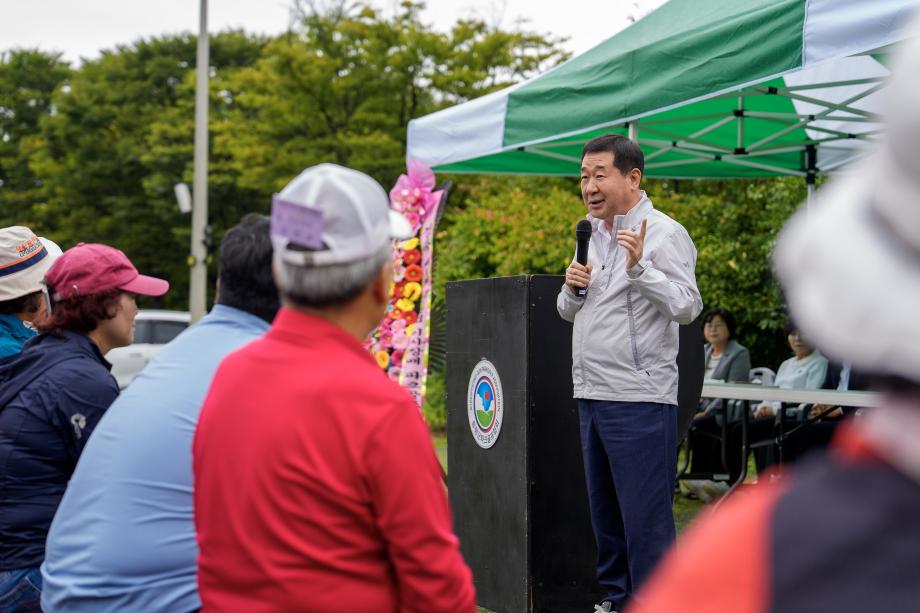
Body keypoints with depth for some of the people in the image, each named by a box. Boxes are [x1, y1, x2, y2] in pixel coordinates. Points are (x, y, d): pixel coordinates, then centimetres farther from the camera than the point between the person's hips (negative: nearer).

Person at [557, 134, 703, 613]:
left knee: (645, 519, -4)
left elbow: (688, 307, -16)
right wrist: (572, 289, 1)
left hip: (638, 398, -8)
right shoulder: (591, 236, 16)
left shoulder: (664, 234, -8)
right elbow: (568, 312, 22)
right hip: (591, 394, 8)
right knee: (605, 514, 16)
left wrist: (640, 268, -25)